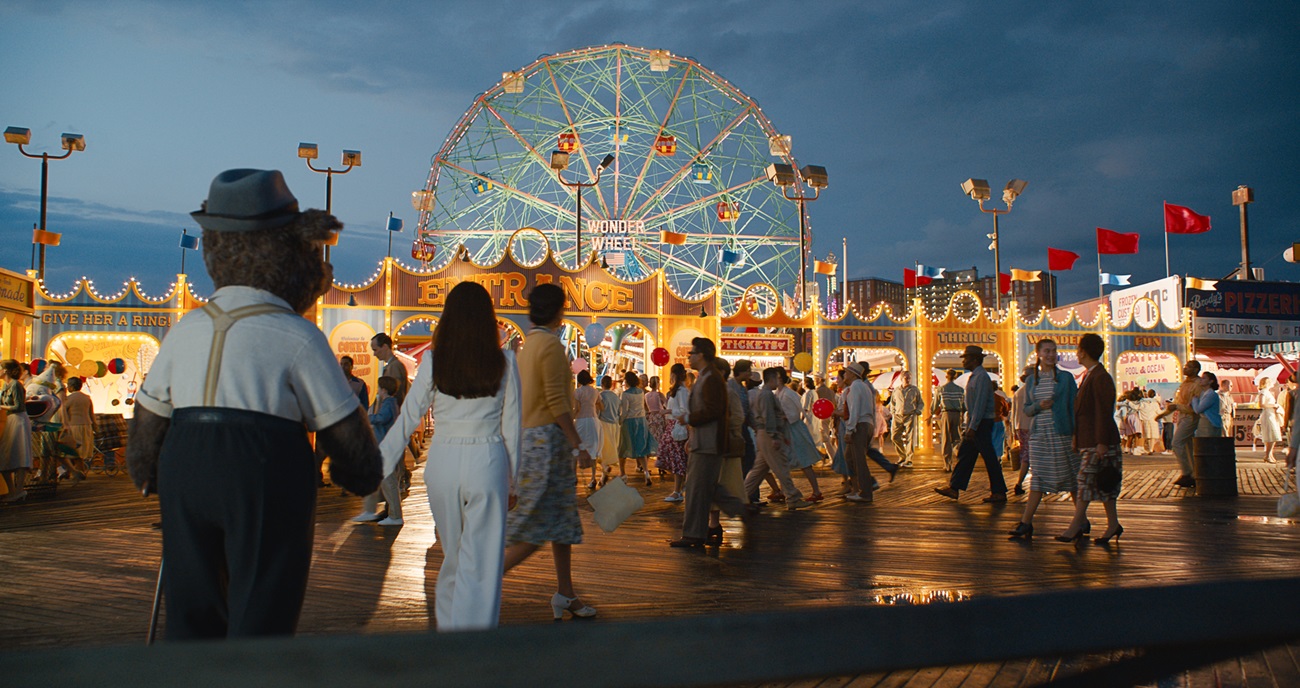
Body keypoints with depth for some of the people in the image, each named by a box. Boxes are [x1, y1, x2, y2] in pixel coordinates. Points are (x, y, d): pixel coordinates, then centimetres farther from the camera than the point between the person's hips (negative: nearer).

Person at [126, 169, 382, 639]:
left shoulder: (187, 329, 10)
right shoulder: (297, 336, -7)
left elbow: (148, 420, 15)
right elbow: (346, 432, -5)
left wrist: (151, 478, 33)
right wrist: (362, 475, 15)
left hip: (185, 474, 6)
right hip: (267, 477, -5)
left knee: (192, 616, 18)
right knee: (261, 620, 5)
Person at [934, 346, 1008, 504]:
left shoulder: (981, 377, -16)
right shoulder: (974, 376, 15)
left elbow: (980, 404, -22)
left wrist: (972, 427, -24)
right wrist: (968, 425, 19)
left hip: (982, 423, -10)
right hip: (974, 423, 10)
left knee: (989, 458, -4)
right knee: (964, 454, 10)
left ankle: (999, 493, 3)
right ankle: (954, 488, 14)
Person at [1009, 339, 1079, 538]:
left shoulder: (1066, 377, 0)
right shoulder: (1031, 380, 9)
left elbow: (1073, 407, -2)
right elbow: (1026, 409, 11)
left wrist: (1075, 434, -9)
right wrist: (1039, 406, -11)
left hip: (1061, 433, -2)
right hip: (1039, 434, 2)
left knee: (1071, 477, 6)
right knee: (1038, 478, 1)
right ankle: (1025, 522, -1)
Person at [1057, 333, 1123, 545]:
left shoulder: (1101, 378, -15)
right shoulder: (1090, 376, 17)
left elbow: (1104, 412, -19)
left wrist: (1102, 443, -21)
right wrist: (1076, 436, 21)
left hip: (1097, 442, -10)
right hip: (1087, 441, 10)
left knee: (1086, 482, -8)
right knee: (1102, 486, 12)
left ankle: (1075, 527, -6)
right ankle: (1113, 524, 17)